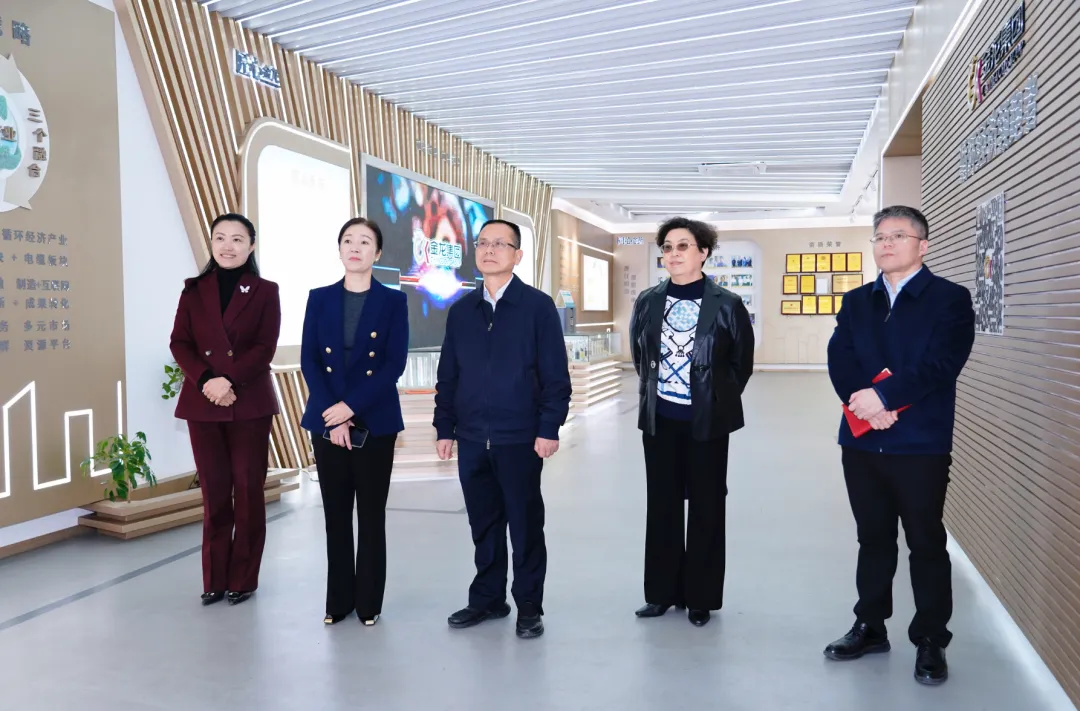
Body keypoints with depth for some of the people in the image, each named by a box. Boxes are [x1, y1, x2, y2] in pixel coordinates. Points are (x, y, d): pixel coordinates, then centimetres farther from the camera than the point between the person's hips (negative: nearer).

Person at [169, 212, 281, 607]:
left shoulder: (265, 292, 3)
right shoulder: (194, 289, 10)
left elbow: (265, 348, -5)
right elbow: (179, 343, 3)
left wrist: (229, 381, -18)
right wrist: (207, 380, -14)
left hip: (250, 404, -2)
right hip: (202, 404, 2)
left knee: (248, 491, 3)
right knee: (214, 492, 6)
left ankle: (243, 579, 14)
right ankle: (214, 579, 17)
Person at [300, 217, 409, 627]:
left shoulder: (393, 302, 0)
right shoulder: (319, 299, 7)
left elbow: (395, 365, -8)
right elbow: (309, 361, 0)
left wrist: (351, 406, -16)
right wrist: (333, 417, -11)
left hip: (375, 422, -2)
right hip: (326, 420, 2)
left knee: (371, 514, 5)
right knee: (336, 513, 8)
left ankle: (368, 601, 16)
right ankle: (338, 599, 20)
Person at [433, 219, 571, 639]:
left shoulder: (538, 306, -4)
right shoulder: (461, 311, 9)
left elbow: (555, 375, -6)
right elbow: (447, 375, 11)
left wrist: (549, 428, -12)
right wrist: (444, 428, 7)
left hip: (520, 438, -4)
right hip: (472, 438, 4)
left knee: (525, 524, 7)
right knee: (484, 524, 14)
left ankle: (529, 606, 20)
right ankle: (487, 598, 29)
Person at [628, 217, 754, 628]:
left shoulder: (726, 305, -7)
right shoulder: (647, 302, 3)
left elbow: (742, 361, 2)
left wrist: (720, 400, 4)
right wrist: (652, 393, 12)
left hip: (707, 421, -3)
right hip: (659, 419, 3)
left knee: (706, 508, 7)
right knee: (662, 506, 11)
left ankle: (701, 597, 20)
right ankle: (662, 591, 24)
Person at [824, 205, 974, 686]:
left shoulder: (950, 299, -3)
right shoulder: (856, 302, 11)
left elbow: (940, 363, -16)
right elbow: (839, 360, -2)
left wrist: (883, 396, -22)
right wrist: (864, 403, -18)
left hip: (921, 444, -4)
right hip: (862, 442, 4)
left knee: (926, 544, 7)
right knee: (873, 539, 15)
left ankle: (930, 641, 21)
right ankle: (870, 627, 29)